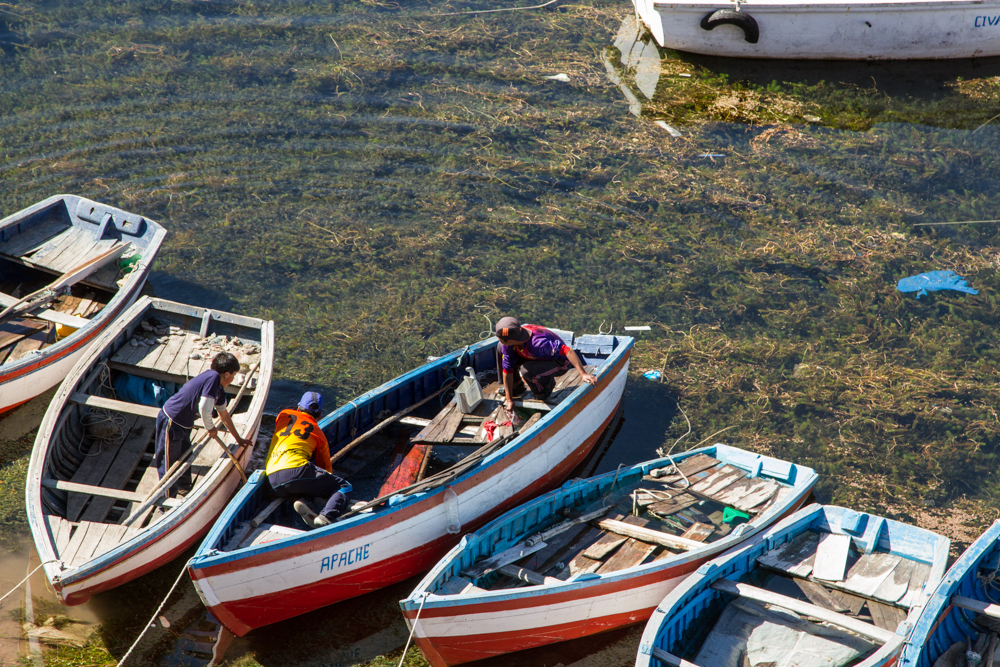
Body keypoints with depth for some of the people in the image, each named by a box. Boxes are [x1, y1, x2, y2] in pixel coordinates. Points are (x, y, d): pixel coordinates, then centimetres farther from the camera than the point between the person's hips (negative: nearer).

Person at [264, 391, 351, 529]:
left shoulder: (284, 415, 27)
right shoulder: (318, 433, 20)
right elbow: (325, 466, 23)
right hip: (296, 470, -4)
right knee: (344, 487, 2)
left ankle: (301, 504, -8)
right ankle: (326, 517, -28)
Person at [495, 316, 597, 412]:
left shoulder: (538, 342, -42)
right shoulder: (507, 345, -18)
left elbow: (568, 351, -44)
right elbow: (507, 369, -11)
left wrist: (583, 374, -49)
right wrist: (509, 400, -8)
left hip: (559, 363, -7)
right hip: (537, 357, 7)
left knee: (526, 370, -36)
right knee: (501, 348, 0)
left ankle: (547, 385, -2)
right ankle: (516, 386, 15)